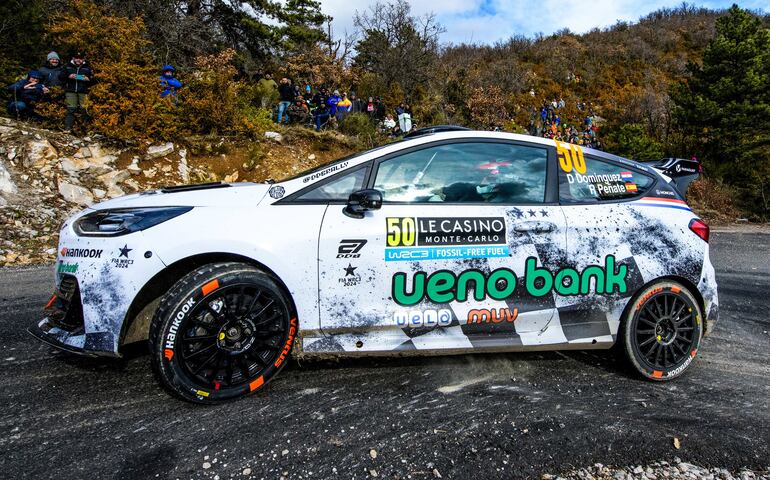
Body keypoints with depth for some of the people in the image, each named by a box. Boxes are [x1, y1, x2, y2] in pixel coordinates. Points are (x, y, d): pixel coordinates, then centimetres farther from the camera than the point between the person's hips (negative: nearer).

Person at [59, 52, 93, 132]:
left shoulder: (87, 68, 16)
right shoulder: (68, 66, 16)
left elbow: (93, 80, 14)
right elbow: (60, 76, 13)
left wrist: (88, 79, -7)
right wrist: (68, 76, -6)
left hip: (83, 92, 0)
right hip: (70, 91, 0)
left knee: (85, 109, -7)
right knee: (71, 109, -5)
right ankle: (67, 128, -6)